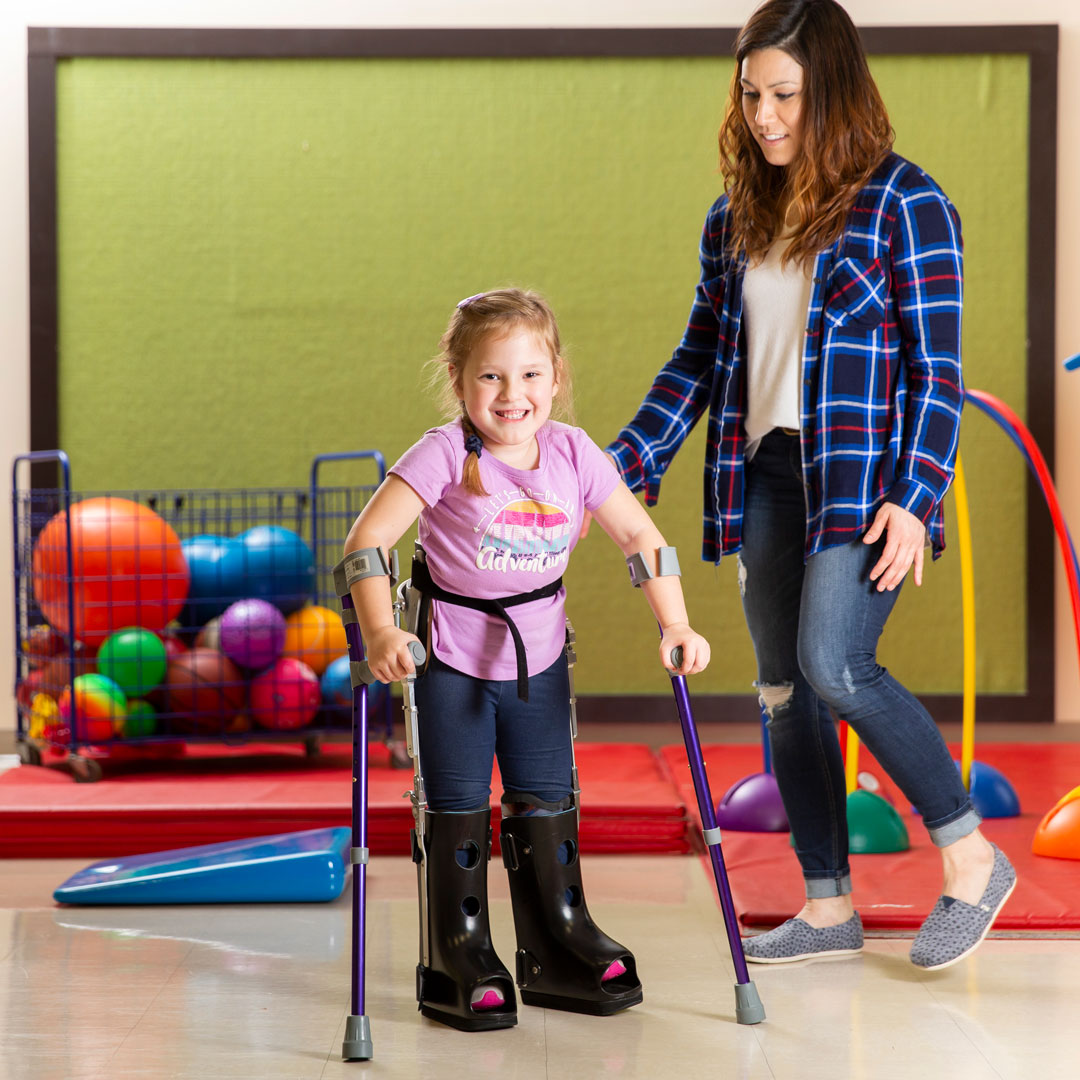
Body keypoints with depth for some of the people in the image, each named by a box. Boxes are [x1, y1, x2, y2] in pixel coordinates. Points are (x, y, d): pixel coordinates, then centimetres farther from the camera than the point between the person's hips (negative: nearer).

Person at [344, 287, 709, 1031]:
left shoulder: (573, 454, -9)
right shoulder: (445, 455, -20)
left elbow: (640, 537, -1)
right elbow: (368, 540, -24)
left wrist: (675, 625, -9)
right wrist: (380, 632, -35)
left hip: (539, 657, 4)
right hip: (452, 660, -4)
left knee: (547, 806, 11)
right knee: (458, 814, 2)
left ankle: (559, 953, 25)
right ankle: (460, 966, 14)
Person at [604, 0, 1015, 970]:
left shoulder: (904, 202, -5)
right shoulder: (735, 218, 12)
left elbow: (936, 366, -7)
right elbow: (699, 359, 16)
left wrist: (915, 500, -15)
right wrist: (627, 462, 7)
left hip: (863, 478, -6)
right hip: (765, 478, 7)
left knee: (835, 668, -20)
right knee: (785, 693, 7)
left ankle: (972, 857, -3)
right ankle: (829, 906, 17)